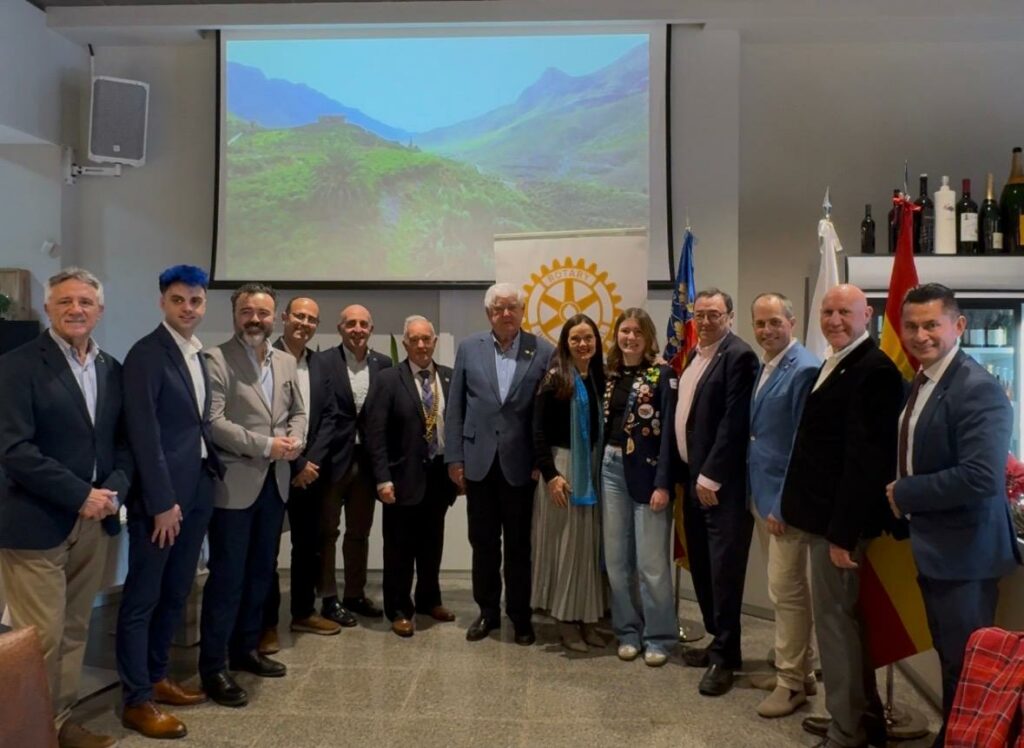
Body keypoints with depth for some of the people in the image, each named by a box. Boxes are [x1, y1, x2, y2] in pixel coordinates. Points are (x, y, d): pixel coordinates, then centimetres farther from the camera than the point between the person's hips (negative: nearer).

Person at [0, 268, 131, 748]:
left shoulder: (111, 369, 10)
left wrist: (113, 489, -7)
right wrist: (80, 495, -17)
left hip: (93, 522, 6)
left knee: (74, 633, 14)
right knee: (40, 638, 1)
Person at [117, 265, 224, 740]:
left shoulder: (199, 356, 12)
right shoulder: (147, 354, -13)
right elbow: (144, 433, -17)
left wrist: (215, 471, 6)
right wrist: (162, 501, -19)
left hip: (197, 491, 8)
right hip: (162, 495, -8)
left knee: (176, 593, 17)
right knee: (142, 598, 4)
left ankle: (155, 677, 31)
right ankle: (136, 700, 14)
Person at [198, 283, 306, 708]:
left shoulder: (286, 362, 11)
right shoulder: (217, 360, -10)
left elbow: (298, 411, 16)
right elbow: (213, 422, -18)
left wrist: (294, 441, -5)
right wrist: (265, 446, -19)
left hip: (275, 481, 7)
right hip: (234, 482, -7)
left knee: (261, 571, 15)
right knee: (228, 575, -1)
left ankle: (246, 648, 30)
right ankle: (214, 666, 11)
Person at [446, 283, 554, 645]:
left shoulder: (543, 351, -3)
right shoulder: (469, 348, 3)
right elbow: (455, 407, 4)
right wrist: (454, 457, 0)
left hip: (521, 464, -2)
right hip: (479, 462, 2)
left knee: (520, 545, 9)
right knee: (483, 543, 12)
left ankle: (520, 615, 24)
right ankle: (487, 611, 28)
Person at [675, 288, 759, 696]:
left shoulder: (739, 356, -12)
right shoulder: (695, 355, 15)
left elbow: (733, 423, -18)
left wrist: (710, 476, -19)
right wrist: (688, 473, 13)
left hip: (721, 482, -9)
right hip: (693, 477, 9)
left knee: (723, 568, -3)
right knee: (701, 565, 15)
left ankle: (725, 655, 8)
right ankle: (719, 641, 28)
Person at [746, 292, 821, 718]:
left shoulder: (804, 369, -17)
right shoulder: (762, 367, 10)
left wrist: (785, 504, -18)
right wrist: (757, 494, 13)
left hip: (785, 497, -9)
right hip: (761, 492, 9)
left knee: (786, 590, -1)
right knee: (788, 588, 18)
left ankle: (792, 683, 14)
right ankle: (800, 670, 31)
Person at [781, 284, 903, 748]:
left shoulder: (874, 370, -17)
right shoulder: (835, 363, 13)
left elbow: (865, 458, -22)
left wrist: (843, 532, -22)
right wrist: (797, 506, 14)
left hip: (841, 518, -10)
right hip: (824, 513, 10)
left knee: (834, 617, 0)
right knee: (843, 615, 19)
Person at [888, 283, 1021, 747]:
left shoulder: (978, 389, -20)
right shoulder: (918, 383, 8)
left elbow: (980, 478, -29)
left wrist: (904, 494, -20)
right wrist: (900, 494, 1)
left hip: (963, 553, -9)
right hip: (932, 548, 9)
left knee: (965, 668, 5)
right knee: (949, 659, 22)